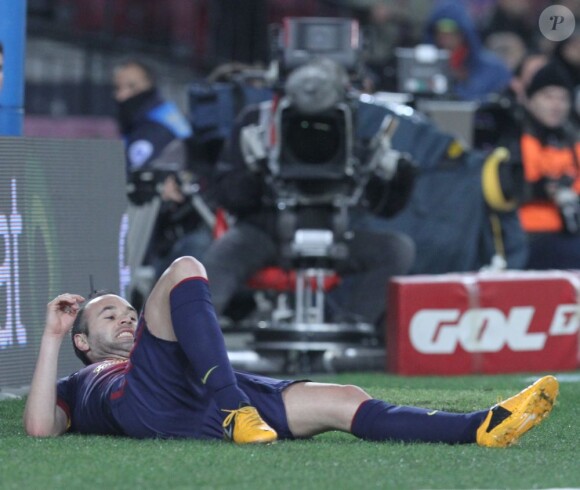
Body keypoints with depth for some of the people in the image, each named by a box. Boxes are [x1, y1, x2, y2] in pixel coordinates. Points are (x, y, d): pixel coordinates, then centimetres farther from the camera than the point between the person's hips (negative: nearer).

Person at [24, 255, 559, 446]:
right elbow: (40, 426, 11)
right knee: (184, 271, -19)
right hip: (150, 402, -5)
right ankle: (235, 411, -40)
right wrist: (52, 337, 14)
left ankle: (483, 428, -29)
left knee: (342, 400, -12)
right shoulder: (81, 385, 35)